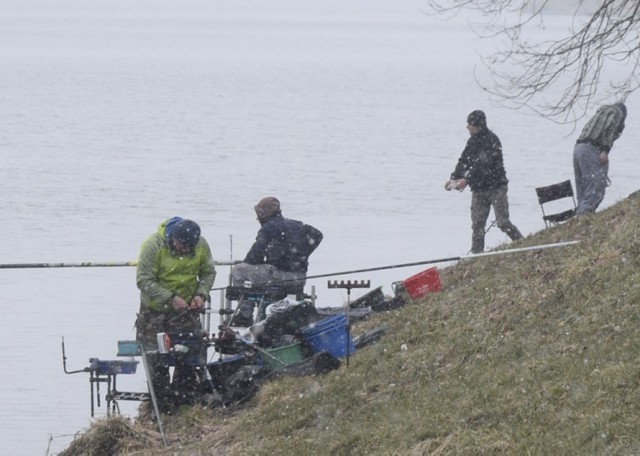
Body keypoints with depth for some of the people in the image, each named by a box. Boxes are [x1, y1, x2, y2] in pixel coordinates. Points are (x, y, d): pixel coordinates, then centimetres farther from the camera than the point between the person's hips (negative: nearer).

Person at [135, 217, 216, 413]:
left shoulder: (201, 246, -9)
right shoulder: (153, 245, -22)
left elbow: (208, 273, 6)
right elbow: (144, 280, -21)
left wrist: (201, 294, -13)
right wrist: (170, 298, -28)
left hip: (187, 310, 3)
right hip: (155, 310, -3)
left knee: (188, 360, 5)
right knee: (157, 361, -2)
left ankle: (185, 401, 17)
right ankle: (161, 406, 6)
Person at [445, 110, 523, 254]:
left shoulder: (491, 140, -15)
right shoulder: (472, 142, 10)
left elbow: (484, 166, -24)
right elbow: (464, 161, 12)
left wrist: (467, 179, -28)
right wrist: (454, 178, -2)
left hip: (496, 187, -7)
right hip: (479, 189, 7)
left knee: (503, 223, -9)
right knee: (477, 224, 3)